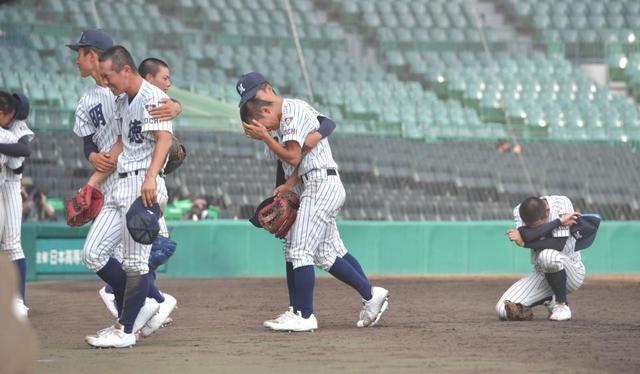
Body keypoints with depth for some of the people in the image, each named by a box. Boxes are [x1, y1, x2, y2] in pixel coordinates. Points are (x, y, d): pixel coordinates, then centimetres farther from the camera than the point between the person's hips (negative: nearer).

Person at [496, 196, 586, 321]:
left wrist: (524, 242, -22)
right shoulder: (519, 211, -9)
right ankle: (549, 300, 6)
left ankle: (562, 305, -14)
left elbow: (559, 244, -26)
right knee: (503, 310, -18)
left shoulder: (562, 203, -18)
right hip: (540, 273, 3)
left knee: (548, 255, -39)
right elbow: (527, 236, -29)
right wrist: (559, 221, -29)